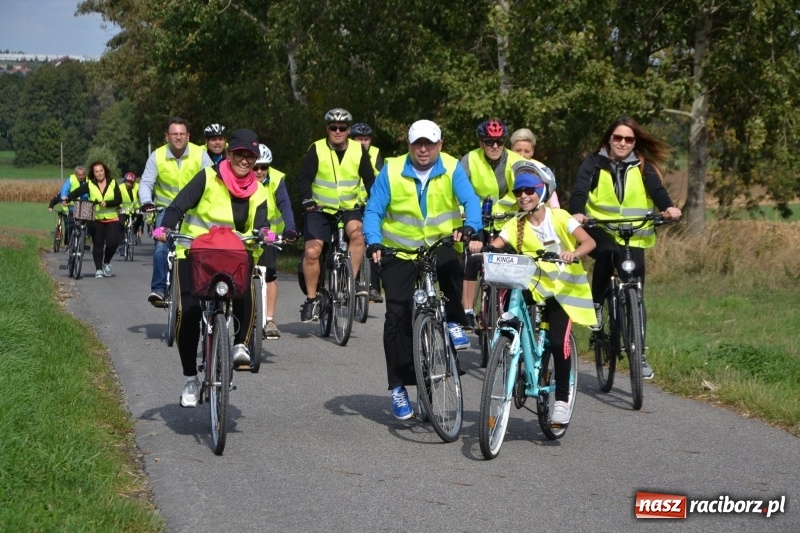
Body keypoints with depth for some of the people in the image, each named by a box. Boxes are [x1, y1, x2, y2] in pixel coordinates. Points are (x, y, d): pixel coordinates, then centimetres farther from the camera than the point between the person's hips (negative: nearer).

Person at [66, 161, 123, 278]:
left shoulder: (113, 183, 2)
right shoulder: (89, 184, -1)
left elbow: (119, 200, -5)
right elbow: (77, 192, -14)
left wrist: (107, 203, -22)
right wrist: (68, 198, -32)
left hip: (111, 219, 0)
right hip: (96, 219, 0)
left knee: (112, 242, -10)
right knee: (98, 244, -2)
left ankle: (106, 263, 16)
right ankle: (98, 269, 6)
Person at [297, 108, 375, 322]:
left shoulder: (359, 150, -2)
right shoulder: (317, 150, -7)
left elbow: (369, 179, -1)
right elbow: (305, 178, -12)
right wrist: (307, 200, -30)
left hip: (349, 208, 1)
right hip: (320, 209, -1)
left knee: (357, 232, -30)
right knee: (312, 251, -11)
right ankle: (311, 299, 3)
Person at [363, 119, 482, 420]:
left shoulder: (452, 169, -5)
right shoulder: (391, 171, -6)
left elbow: (470, 200, -18)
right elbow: (373, 211, -6)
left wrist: (470, 226, -39)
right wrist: (373, 242, -24)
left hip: (440, 246, 0)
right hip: (400, 252, 0)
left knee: (451, 266, -35)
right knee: (398, 316, -6)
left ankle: (454, 322, -9)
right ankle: (398, 387, 2)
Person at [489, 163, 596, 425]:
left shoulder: (559, 217, -7)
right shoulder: (515, 225, 1)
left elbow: (589, 241, -19)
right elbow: (494, 246, -12)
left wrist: (573, 253, -40)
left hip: (563, 288, -3)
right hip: (532, 286, 3)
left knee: (558, 341, -18)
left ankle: (562, 399, -3)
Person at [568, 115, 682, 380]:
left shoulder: (642, 166, 5)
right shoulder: (594, 163, 1)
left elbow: (656, 188, -12)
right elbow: (579, 190, -13)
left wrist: (668, 207, -34)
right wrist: (577, 213, -35)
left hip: (633, 236, 2)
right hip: (599, 229, -2)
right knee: (608, 253, -37)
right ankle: (595, 305, -16)